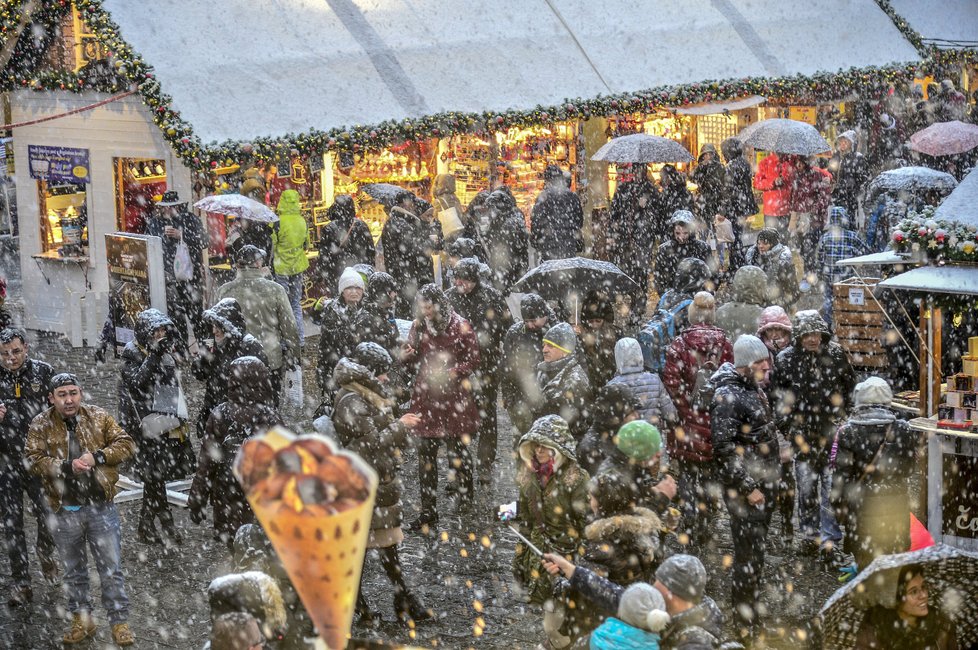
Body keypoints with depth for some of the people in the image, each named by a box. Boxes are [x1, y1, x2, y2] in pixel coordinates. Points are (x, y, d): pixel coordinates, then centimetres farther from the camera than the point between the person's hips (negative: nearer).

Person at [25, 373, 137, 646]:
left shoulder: (99, 417, 1)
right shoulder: (41, 425, -2)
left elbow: (126, 444, -1)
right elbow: (33, 459, -10)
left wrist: (97, 457, -16)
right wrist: (66, 467, -22)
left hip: (101, 506, -1)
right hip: (65, 510, 1)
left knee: (111, 568, 0)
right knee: (73, 570, 13)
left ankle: (119, 622, 7)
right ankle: (81, 620, 26)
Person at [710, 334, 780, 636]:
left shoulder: (755, 390, 12)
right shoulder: (727, 397, -17)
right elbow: (724, 450, -21)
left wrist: (772, 483, 18)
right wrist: (748, 489, -19)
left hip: (765, 485, 9)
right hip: (746, 490, -9)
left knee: (756, 553, 16)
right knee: (749, 556, -6)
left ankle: (752, 614, 27)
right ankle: (746, 624, 2)